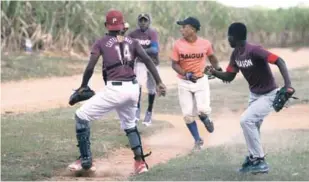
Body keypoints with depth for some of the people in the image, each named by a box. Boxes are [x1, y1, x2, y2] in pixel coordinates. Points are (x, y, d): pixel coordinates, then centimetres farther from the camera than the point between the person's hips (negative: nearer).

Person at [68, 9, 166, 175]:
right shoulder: (132, 42, 14)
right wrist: (159, 83, 0)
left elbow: (90, 68, -6)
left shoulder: (101, 43, 4)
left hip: (114, 89, -5)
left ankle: (86, 161, 6)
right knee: (129, 124, 30)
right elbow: (148, 61, 2)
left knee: (81, 116, 8)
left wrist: (83, 87, 8)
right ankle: (140, 162, 20)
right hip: (133, 88, 5)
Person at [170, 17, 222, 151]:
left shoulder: (205, 44, -10)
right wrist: (187, 74, -22)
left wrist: (218, 69, -5)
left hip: (201, 80, -1)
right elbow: (174, 64, -7)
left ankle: (205, 120, 23)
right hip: (184, 83, 1)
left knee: (203, 110, -16)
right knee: (188, 114, 1)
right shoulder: (178, 45, -12)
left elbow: (211, 57, 10)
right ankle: (198, 140, 20)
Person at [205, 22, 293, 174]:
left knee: (246, 120, -20)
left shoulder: (254, 51, -29)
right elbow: (229, 77, 6)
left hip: (269, 95, -9)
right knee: (251, 127, 17)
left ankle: (259, 161, -11)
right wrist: (214, 72, -14)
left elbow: (279, 61, -35)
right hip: (254, 95, 9)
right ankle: (254, 159, 35)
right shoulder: (235, 54, -2)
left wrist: (287, 85, -46)